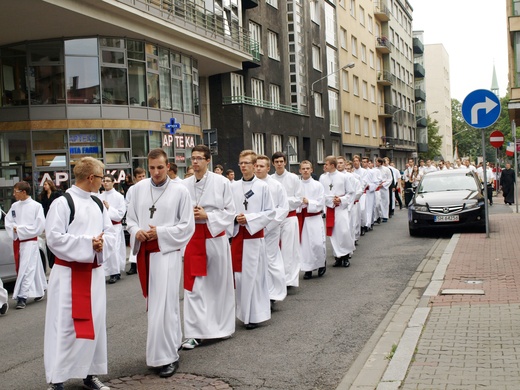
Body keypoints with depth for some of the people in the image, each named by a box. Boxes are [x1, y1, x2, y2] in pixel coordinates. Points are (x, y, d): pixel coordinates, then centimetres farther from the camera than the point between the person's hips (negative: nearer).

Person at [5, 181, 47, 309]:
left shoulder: (36, 206, -9)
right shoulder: (15, 206, 8)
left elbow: (40, 225, -13)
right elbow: (8, 221, 10)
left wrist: (20, 229, -13)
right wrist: (14, 229, -11)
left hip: (30, 241, -6)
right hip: (17, 241, 6)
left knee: (26, 269, -10)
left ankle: (22, 296, -9)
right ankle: (39, 291, 28)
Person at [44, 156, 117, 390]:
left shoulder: (98, 204, 11)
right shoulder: (62, 203, -11)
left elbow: (110, 233, 11)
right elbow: (54, 237, -17)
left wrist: (102, 243, -11)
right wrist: (87, 243, -20)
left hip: (94, 272, 7)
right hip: (68, 273, -7)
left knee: (93, 323, 12)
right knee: (64, 325, -2)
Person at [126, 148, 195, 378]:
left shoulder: (180, 191, -5)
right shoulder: (138, 188, 5)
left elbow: (187, 225, -5)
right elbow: (130, 219, 11)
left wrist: (160, 233, -14)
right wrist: (137, 232, -10)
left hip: (166, 252, -5)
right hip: (144, 252, 5)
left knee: (163, 305, -7)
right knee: (153, 303, 14)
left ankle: (168, 356, 4)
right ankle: (172, 343, 32)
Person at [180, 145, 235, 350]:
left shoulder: (221, 182, -4)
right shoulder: (184, 185, 2)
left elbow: (230, 211, -3)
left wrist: (207, 215, -13)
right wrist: (189, 215, -11)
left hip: (216, 236, -1)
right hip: (193, 238, 1)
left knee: (219, 283, 11)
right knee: (193, 286, 0)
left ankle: (223, 325, 29)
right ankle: (195, 332, 7)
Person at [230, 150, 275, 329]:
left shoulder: (262, 186, -3)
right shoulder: (233, 186, 6)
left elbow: (270, 212, -4)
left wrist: (249, 218, -14)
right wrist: (235, 218, -9)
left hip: (255, 235, -3)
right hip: (237, 235, 3)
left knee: (253, 275, -1)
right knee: (239, 274, 7)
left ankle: (254, 314, 10)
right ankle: (244, 312, 21)